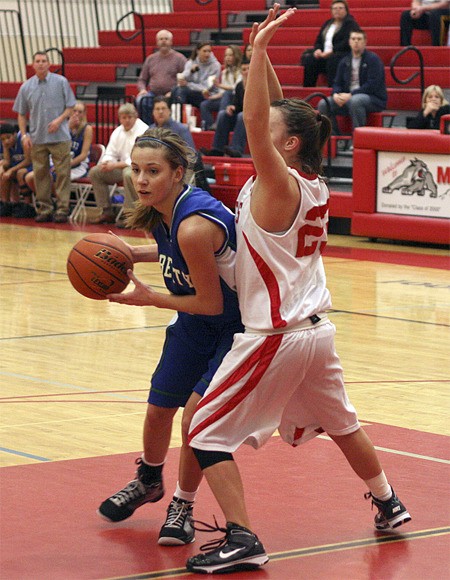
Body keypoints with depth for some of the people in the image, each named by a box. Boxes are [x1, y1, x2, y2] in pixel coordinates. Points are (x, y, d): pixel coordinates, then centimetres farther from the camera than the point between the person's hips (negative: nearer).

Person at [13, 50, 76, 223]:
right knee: (40, 174, 5)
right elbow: (21, 114, 11)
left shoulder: (61, 82, 0)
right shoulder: (26, 87, 6)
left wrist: (59, 120, -13)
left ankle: (62, 209, -1)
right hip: (37, 139, 2)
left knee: (62, 173, -4)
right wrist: (24, 135, 1)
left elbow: (70, 107, 3)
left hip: (60, 137, -2)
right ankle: (44, 209, 12)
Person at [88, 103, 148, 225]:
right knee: (94, 172, -3)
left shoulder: (143, 131, -15)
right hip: (122, 167, 8)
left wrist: (115, 165, -25)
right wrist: (106, 162, -12)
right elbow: (110, 153, 14)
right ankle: (107, 212, -2)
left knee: (128, 173, -41)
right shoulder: (118, 132, 10)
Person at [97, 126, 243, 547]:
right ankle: (148, 481, 45)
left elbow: (211, 303, -27)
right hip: (195, 325, 8)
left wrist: (149, 299, -19)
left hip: (236, 326, -8)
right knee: (158, 409, 16)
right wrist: (132, 254, -2)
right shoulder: (161, 212, -9)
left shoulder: (194, 226, -35)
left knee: (196, 415, -14)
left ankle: (183, 506, 10)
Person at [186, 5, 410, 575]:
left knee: (207, 433, -2)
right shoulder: (311, 182, 3)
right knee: (340, 423, 27)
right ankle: (387, 503, 41)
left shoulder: (277, 185, -17)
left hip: (275, 336, -9)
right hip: (316, 329, 9)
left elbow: (255, 127, -31)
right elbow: (277, 115, 11)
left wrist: (257, 51, -32)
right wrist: (261, 54, 4)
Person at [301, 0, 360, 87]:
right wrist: (318, 49, -2)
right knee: (309, 59, -21)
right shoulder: (327, 24, 23)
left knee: (332, 60, -39)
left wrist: (332, 51, -21)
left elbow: (347, 43, -13)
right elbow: (318, 40, 21)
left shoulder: (351, 24, 1)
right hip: (324, 54, 6)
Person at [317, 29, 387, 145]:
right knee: (323, 104, -14)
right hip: (347, 98, 6)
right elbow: (337, 83, 15)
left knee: (355, 101, -39)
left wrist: (351, 95, -22)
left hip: (374, 100, -6)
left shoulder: (373, 59, -6)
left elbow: (372, 85, -17)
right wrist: (336, 94, -10)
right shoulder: (345, 62, 13)